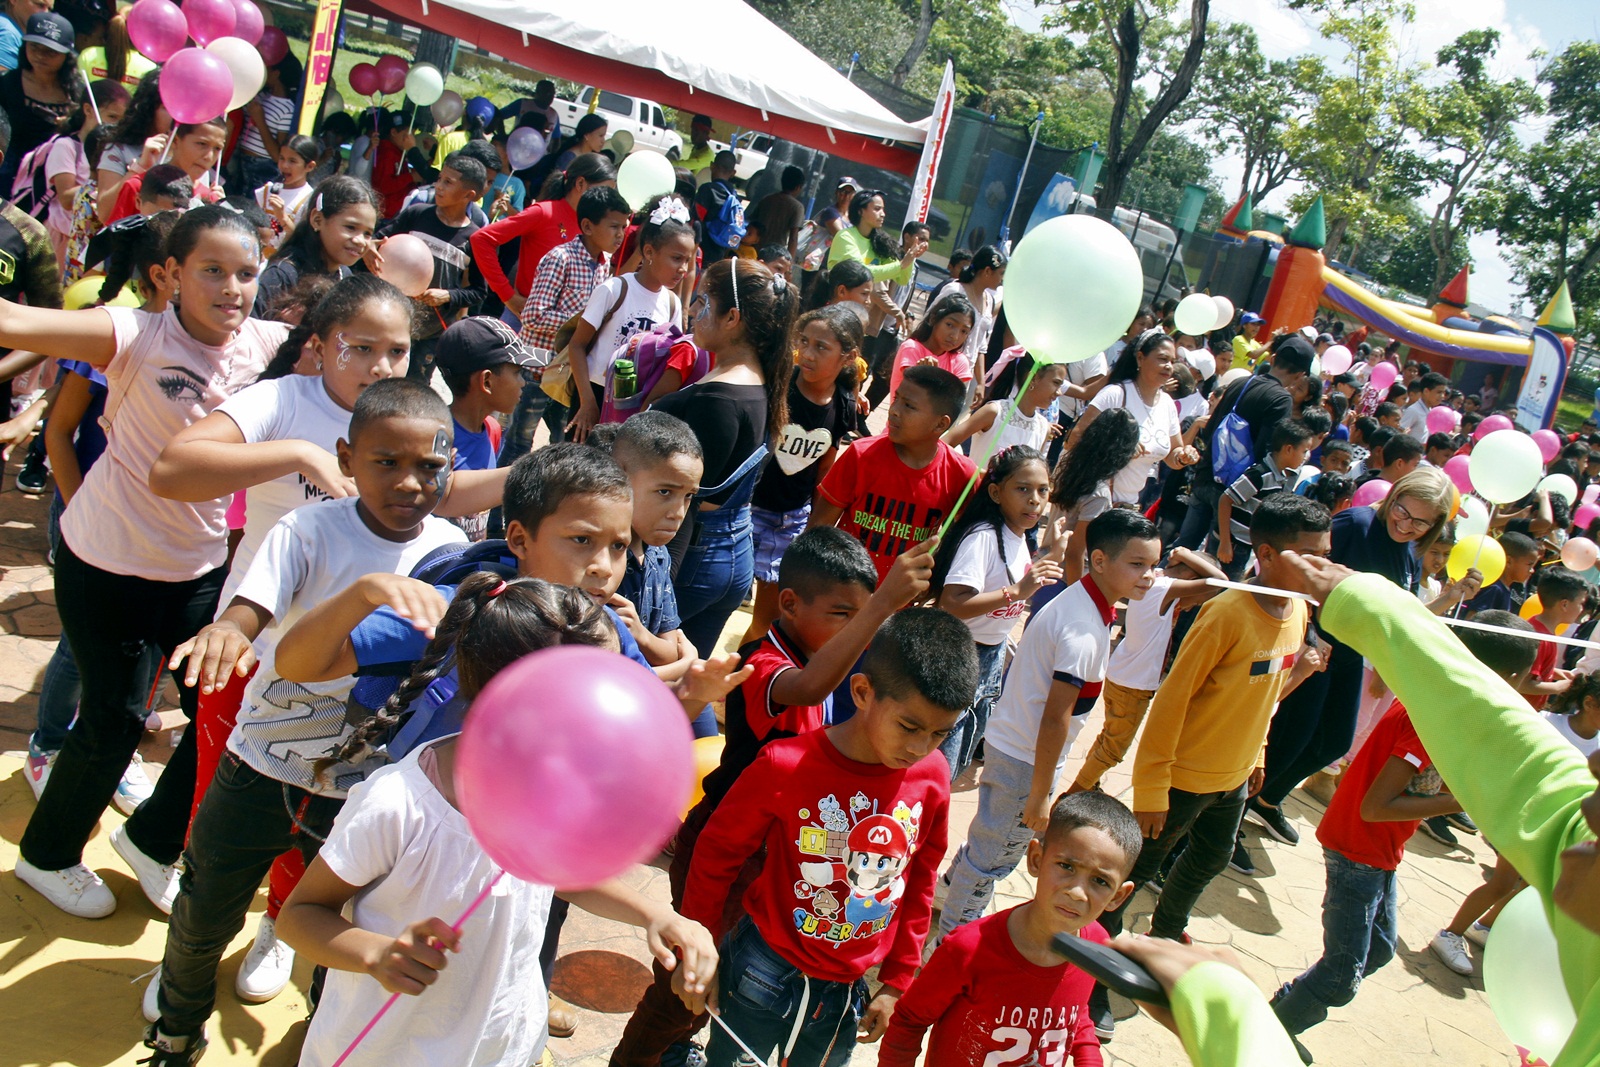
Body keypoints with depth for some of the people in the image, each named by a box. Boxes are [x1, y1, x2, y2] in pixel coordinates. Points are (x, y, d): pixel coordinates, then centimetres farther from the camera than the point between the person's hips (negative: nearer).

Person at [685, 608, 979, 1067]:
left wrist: (896, 982, 9)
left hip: (847, 990, 3)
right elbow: (715, 856, -8)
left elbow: (920, 883, 4)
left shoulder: (932, 778, -11)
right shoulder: (786, 765, -22)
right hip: (766, 973, -3)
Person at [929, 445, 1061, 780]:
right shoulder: (982, 536, -23)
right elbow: (950, 605, -34)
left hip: (993, 655, 9)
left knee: (960, 761, 21)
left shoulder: (1021, 538, 3)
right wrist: (1016, 592, -38)